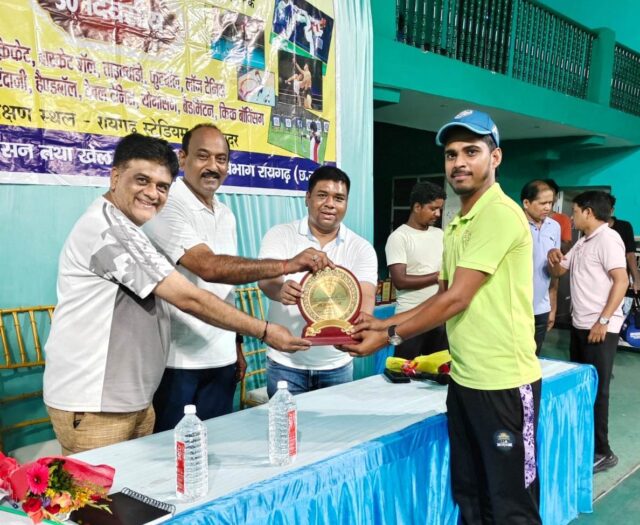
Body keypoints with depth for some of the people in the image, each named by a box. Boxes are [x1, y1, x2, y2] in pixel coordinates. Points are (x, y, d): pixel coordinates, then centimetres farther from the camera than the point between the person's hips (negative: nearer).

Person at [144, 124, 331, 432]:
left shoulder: (225, 215, 11)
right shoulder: (168, 206, -15)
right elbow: (209, 267, -27)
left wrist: (236, 345, 14)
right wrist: (288, 264, -29)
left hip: (221, 358, 7)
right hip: (176, 359, -7)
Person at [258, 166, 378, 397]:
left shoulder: (361, 248, -2)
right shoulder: (280, 235, -4)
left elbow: (365, 296, -14)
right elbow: (265, 279, -18)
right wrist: (281, 290, -42)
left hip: (337, 365, 2)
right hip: (285, 363, -1)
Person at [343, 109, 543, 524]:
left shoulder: (499, 214, -16)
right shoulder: (458, 224, 14)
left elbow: (457, 300, -18)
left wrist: (390, 337, -11)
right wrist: (386, 323, 8)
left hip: (503, 382, -9)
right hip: (465, 379, 9)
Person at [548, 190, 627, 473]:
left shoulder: (607, 239, -13)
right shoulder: (582, 242, 15)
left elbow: (621, 281, -21)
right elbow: (559, 271, 22)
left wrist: (603, 321, -23)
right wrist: (554, 259, -2)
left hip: (600, 328, -9)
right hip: (579, 325, 9)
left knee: (596, 390, -3)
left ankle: (602, 452, 6)